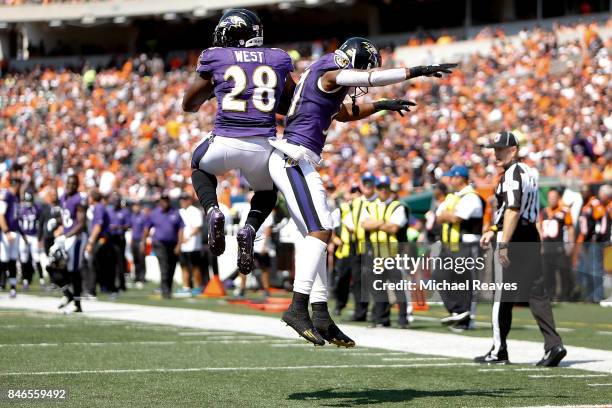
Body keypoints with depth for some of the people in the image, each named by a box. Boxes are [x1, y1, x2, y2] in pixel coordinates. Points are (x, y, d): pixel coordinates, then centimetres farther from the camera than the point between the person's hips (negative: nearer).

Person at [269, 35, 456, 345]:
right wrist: (417, 72, -19)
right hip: (294, 159, -11)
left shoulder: (327, 84, 21)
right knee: (320, 231, -17)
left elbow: (344, 113, 39)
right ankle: (298, 307, -22)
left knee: (317, 236, 10)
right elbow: (373, 77, -19)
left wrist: (380, 106, 31)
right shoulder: (329, 76, -9)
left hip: (294, 162, 11)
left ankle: (320, 316, 8)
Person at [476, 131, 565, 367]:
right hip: (531, 236, 9)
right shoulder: (528, 172, 19)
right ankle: (553, 344, -8)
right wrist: (492, 231, 32)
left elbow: (513, 210, -22)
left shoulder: (512, 173, -12)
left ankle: (499, 352, 6)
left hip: (513, 238, -9)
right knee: (536, 293, 4)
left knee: (503, 297, 0)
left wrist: (504, 244, -26)